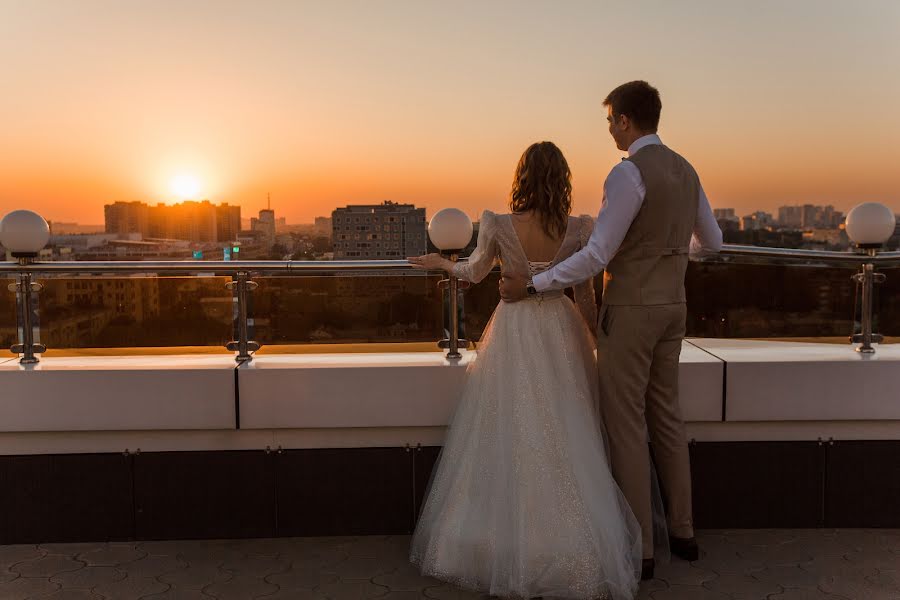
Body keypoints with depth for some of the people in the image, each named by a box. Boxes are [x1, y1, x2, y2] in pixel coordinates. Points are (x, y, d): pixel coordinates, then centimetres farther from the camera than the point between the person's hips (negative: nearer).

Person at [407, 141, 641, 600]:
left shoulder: (498, 225, -11)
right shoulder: (578, 229, -7)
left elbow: (474, 273, 7)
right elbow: (585, 295, 1)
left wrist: (441, 262, 27)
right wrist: (589, 338, 17)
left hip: (514, 334, -1)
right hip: (561, 332, 2)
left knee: (507, 439, 9)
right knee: (565, 440, 11)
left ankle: (509, 543, 18)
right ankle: (571, 543, 17)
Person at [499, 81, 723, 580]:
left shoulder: (628, 173, -17)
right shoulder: (685, 170, 10)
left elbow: (596, 256, -21)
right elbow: (711, 241, 20)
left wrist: (531, 286, -16)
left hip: (631, 310, -8)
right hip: (672, 307, 9)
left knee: (626, 425, 0)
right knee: (666, 417, 17)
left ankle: (638, 548, 9)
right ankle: (682, 532, 29)